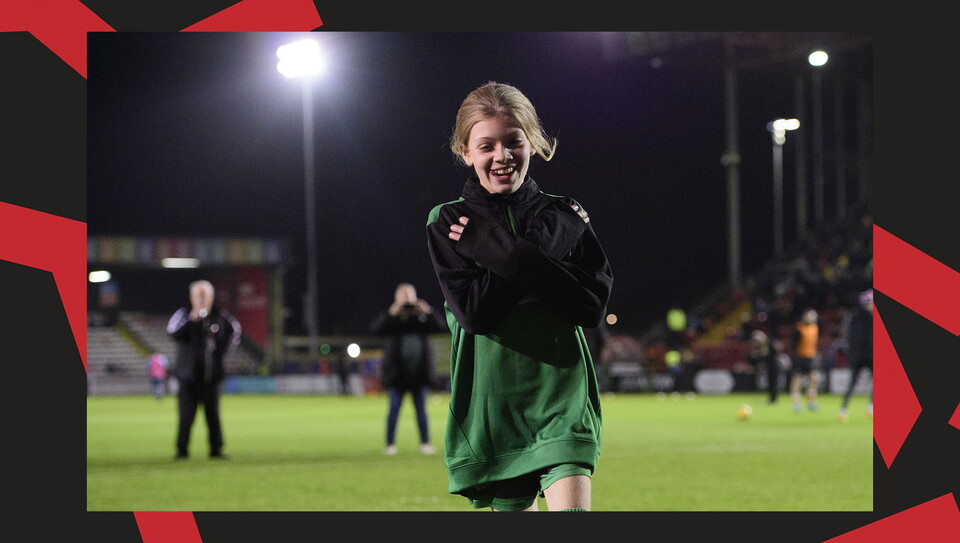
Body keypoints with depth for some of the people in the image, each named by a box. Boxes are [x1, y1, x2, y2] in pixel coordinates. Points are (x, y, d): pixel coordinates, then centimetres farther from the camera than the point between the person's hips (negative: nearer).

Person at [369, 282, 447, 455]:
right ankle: (390, 444, 3)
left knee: (421, 408, 4)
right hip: (396, 371, -1)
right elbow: (375, 328, -13)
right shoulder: (391, 318, 1)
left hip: (419, 372, 1)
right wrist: (391, 313, -24)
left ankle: (425, 443, 9)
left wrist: (428, 313, -20)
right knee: (394, 407, -1)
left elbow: (441, 327, -6)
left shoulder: (422, 317, 3)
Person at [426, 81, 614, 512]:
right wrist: (536, 260, -15)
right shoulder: (448, 223, 2)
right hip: (492, 405, 0)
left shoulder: (563, 217, 6)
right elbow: (472, 309, -12)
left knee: (571, 506, -18)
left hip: (563, 399, 0)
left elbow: (593, 304, -7)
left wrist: (507, 256, -12)